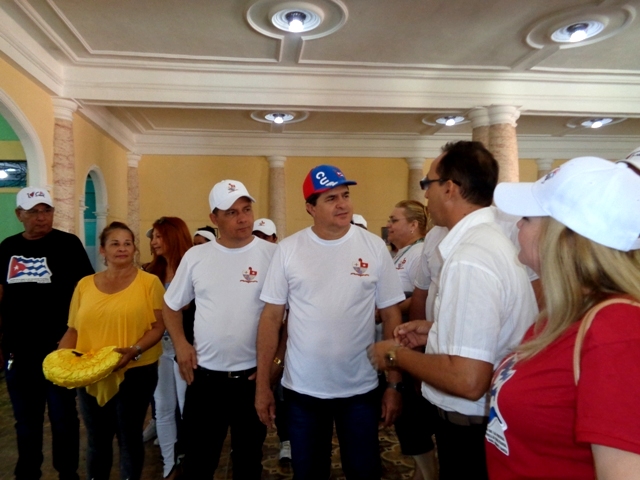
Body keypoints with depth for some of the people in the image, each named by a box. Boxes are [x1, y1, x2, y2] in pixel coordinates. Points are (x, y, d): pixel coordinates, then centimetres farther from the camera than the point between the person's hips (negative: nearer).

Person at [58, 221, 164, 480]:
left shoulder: (149, 282, -5)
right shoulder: (85, 284, 6)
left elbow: (158, 326, -8)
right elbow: (74, 328, 9)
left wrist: (134, 350, -22)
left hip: (135, 372, -3)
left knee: (129, 437, 12)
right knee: (97, 439, 19)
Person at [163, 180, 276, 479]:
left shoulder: (272, 255, -8)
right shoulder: (196, 256, 1)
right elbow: (171, 305, 12)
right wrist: (180, 345, 1)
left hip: (253, 376, -1)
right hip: (204, 376, 2)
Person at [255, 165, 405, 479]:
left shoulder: (374, 247, -5)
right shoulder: (288, 249, -6)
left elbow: (391, 316, -1)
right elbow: (271, 317, -2)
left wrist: (394, 384, -2)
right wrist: (262, 384, -2)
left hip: (361, 389, 0)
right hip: (302, 389, 0)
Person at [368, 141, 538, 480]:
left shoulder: (469, 261, -29)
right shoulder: (491, 240, 3)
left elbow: (467, 380, -32)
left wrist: (396, 355, -18)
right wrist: (435, 332, 11)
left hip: (469, 430, -9)